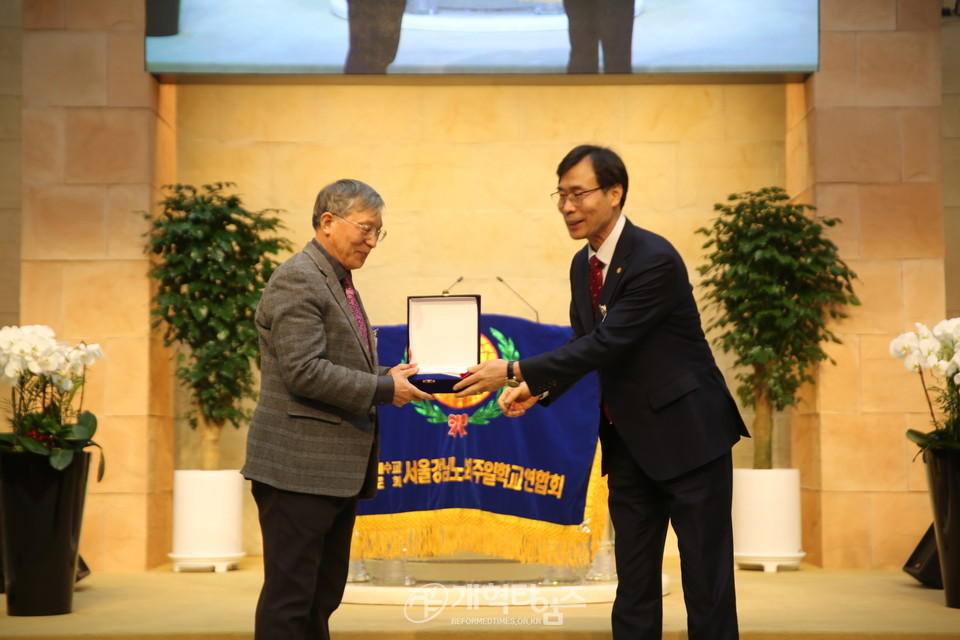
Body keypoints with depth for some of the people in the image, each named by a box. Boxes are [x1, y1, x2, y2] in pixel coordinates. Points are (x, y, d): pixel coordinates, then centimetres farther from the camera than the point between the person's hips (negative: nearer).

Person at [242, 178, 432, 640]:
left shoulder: (339, 282, 18)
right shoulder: (296, 279, -13)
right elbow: (304, 372, -22)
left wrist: (389, 376, 5)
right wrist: (383, 389, -17)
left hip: (338, 470, 10)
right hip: (299, 467, -10)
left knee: (323, 598, 15)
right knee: (289, 601, -3)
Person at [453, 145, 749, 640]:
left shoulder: (655, 260, -19)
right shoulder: (582, 265, 7)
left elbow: (605, 343, -24)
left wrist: (516, 371, -24)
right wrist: (537, 388, -5)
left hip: (687, 435, -7)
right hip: (628, 442, 8)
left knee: (706, 581, 1)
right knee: (633, 583, 11)